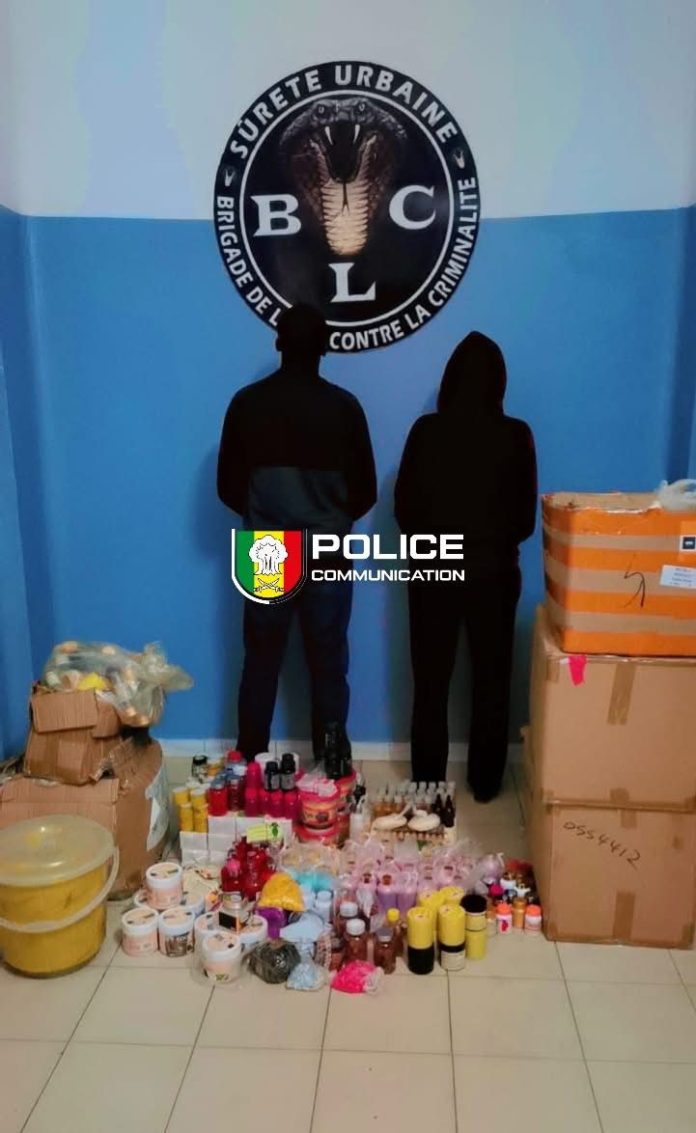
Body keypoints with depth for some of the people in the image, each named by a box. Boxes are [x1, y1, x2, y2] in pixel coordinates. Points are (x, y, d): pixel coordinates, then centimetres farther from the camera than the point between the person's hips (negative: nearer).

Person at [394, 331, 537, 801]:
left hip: (435, 573, 0)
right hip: (494, 574, 0)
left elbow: (404, 507, -3)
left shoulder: (426, 431, -9)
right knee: (492, 682, 14)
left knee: (431, 683, 12)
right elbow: (526, 516, -2)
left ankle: (428, 784, 23)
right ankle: (485, 783, 26)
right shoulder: (516, 436, -9)